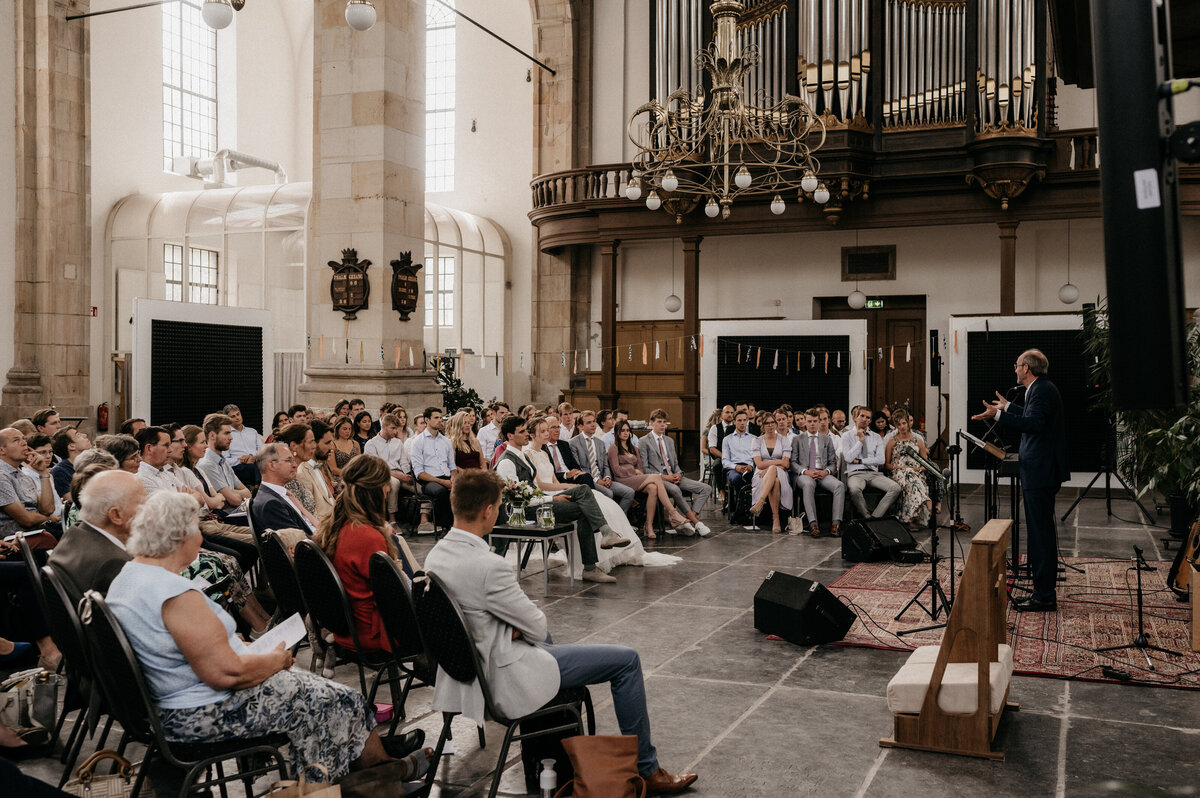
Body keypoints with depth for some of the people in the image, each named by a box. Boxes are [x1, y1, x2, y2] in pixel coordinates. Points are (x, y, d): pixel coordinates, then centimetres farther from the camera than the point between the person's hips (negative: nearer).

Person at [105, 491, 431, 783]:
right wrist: (276, 659, -11)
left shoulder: (125, 578, 3)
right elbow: (226, 673, -29)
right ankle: (391, 767, 26)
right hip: (205, 715, -11)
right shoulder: (176, 593, -29)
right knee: (340, 701, 3)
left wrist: (242, 646, 11)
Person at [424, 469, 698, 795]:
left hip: (468, 667, 10)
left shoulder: (435, 556, -2)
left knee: (543, 635, 39)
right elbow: (536, 627, -16)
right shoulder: (488, 566, -29)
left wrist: (515, 626, -1)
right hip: (505, 678, -9)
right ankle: (645, 769, 11)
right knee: (626, 660, -2)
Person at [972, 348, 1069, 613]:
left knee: (1039, 533, -7)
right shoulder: (1043, 388, 16)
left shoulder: (1042, 390, -16)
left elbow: (1034, 423, -30)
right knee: (1042, 532, 16)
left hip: (1039, 474, -11)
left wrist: (999, 415, -32)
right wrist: (1008, 407, 41)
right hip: (1042, 472, 11)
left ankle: (1044, 596, -3)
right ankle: (1045, 592, 24)